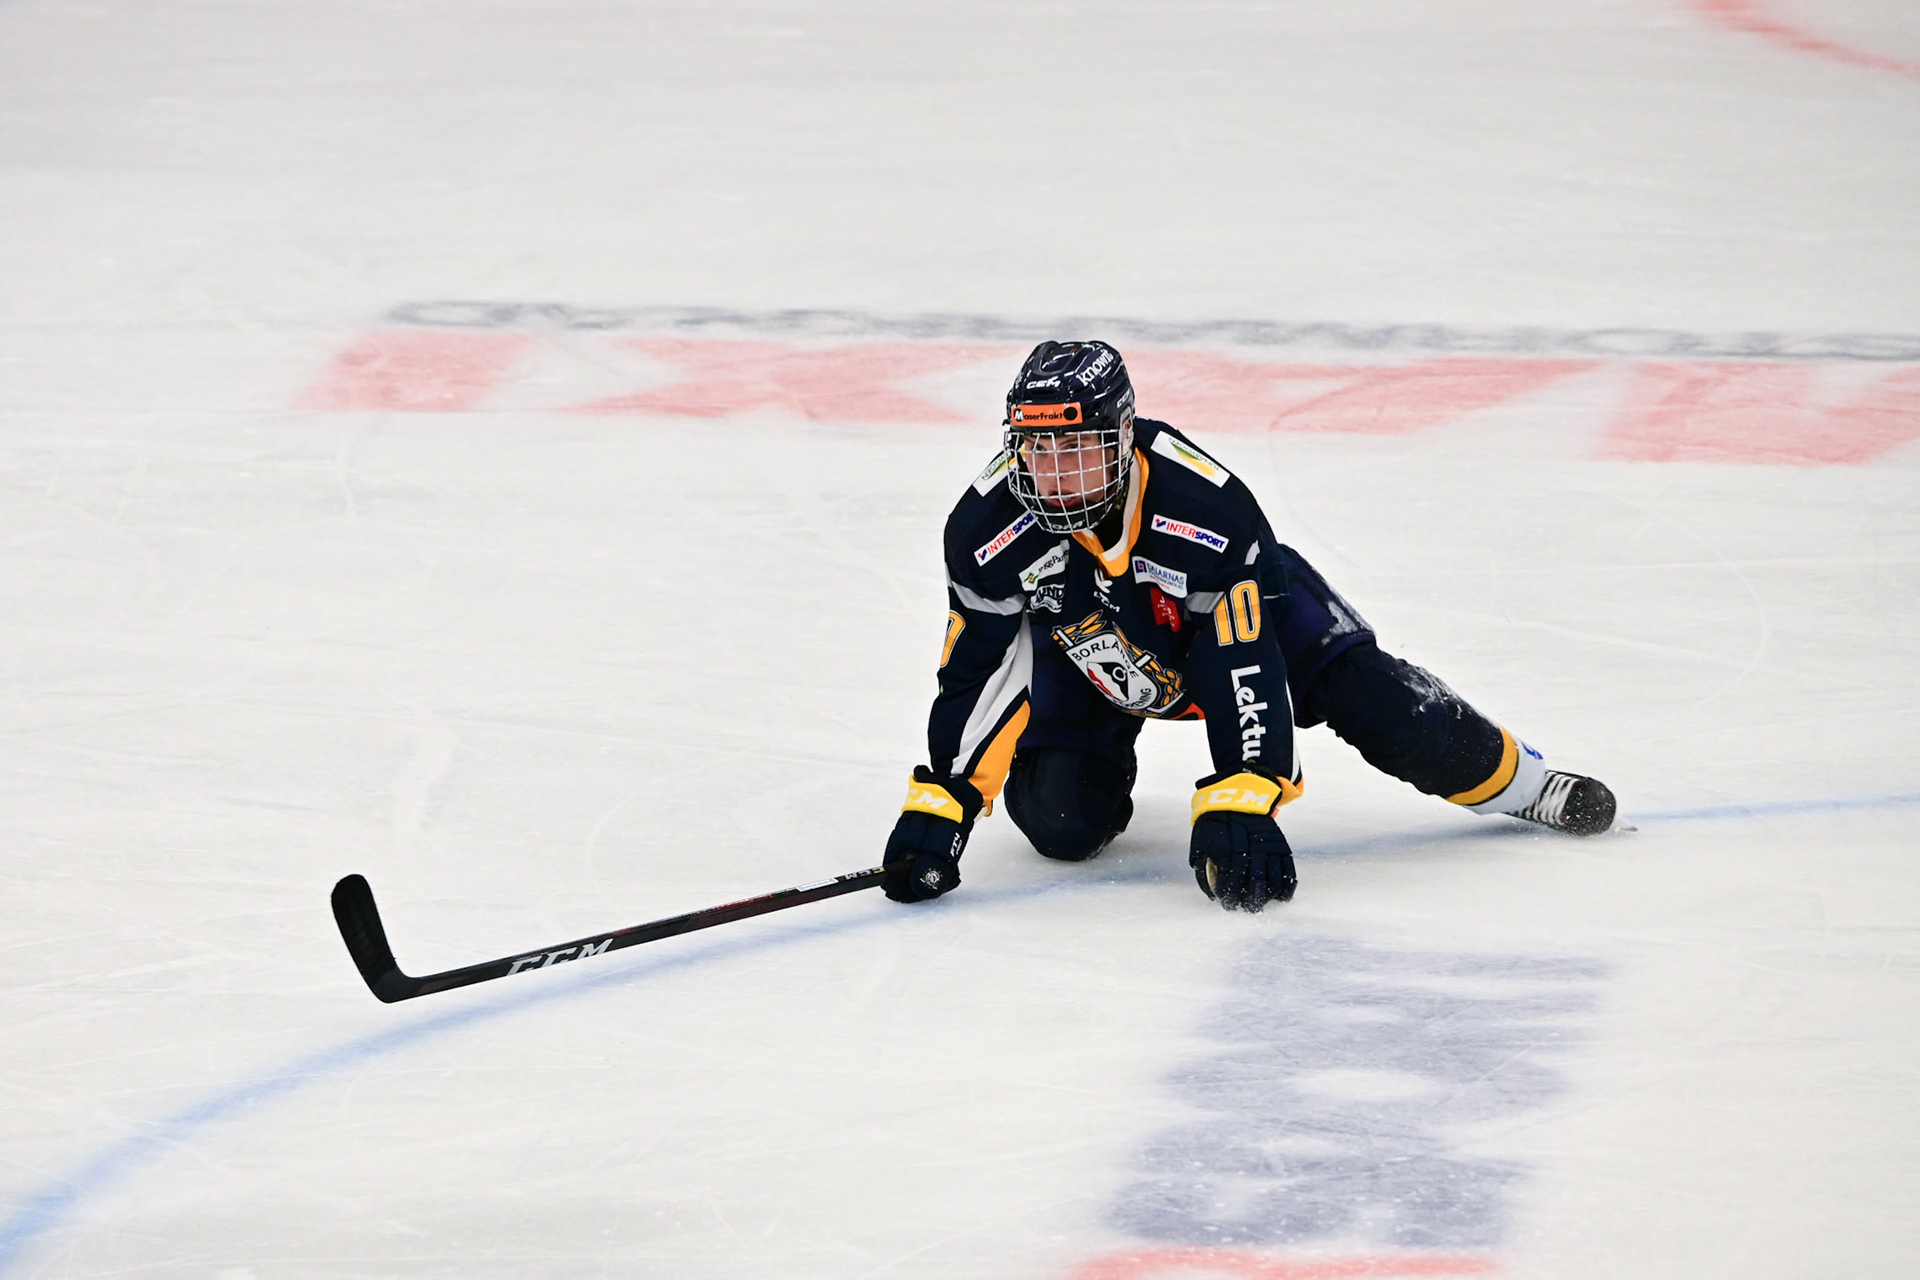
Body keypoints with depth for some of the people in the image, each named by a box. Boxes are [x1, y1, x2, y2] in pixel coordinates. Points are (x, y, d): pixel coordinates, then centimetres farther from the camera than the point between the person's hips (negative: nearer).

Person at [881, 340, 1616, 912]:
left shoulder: (1207, 505, -40)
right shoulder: (990, 526, -33)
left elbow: (1244, 665, -36)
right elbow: (976, 672, -25)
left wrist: (1236, 808, -41)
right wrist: (937, 808, -32)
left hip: (1239, 606, -2)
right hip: (1089, 650, 2)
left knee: (1366, 696, -20)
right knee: (1062, 822, -16)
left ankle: (1513, 779, 7)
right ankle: (1105, 771, 23)